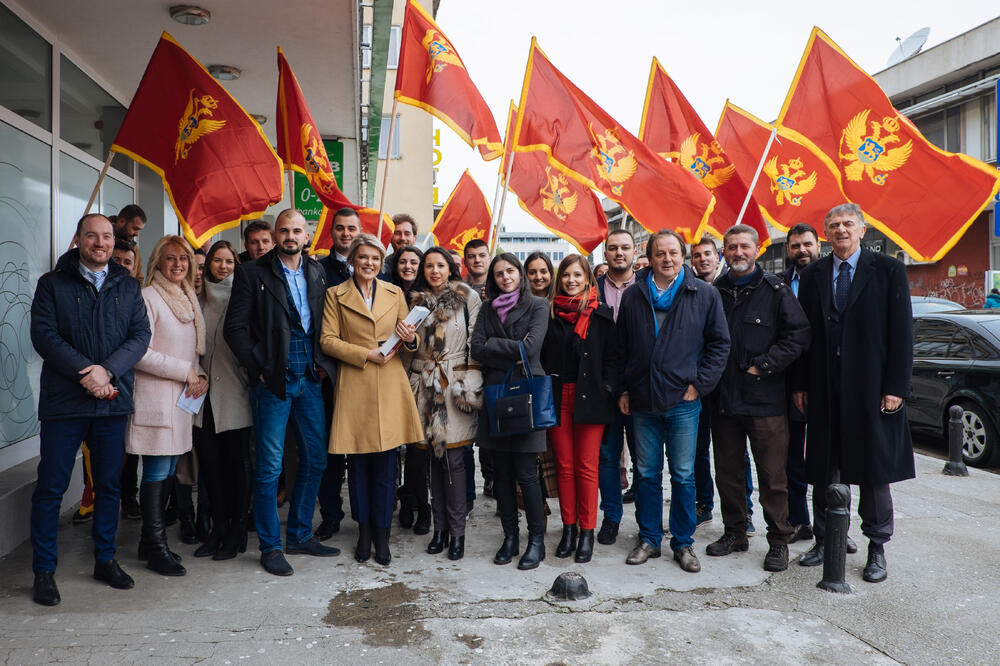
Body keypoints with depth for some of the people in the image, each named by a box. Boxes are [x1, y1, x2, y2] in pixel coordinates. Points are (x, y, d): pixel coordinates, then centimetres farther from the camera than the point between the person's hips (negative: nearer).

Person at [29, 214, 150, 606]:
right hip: (64, 399, -2)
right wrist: (86, 373, -17)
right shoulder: (52, 283, 3)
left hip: (113, 398, 3)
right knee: (51, 486, 2)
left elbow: (140, 335, 1)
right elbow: (43, 335, -7)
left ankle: (105, 560, 24)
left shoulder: (128, 286, 10)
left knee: (109, 484, 10)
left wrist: (107, 370, -14)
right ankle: (43, 570, 15)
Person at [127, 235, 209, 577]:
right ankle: (155, 547, 7)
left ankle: (152, 542, 22)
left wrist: (201, 375, 4)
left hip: (182, 396, 8)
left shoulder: (188, 299, 16)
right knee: (157, 472, -3)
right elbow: (140, 353, -15)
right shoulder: (148, 298, -8)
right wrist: (186, 371, -13)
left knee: (168, 471, 11)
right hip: (156, 397, -7)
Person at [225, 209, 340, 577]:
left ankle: (300, 535, 25)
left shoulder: (317, 272, 11)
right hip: (273, 381, -5)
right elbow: (234, 327, -6)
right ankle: (270, 546, 14)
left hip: (310, 379, 5)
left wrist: (323, 363, 3)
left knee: (315, 458, 10)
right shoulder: (253, 273, -3)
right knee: (269, 466, 0)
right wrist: (258, 368, -10)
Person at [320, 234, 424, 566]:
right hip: (354, 387, -1)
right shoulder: (336, 295, 6)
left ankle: (382, 535, 15)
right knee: (358, 462, 5)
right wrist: (366, 354, -12)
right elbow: (328, 340, -2)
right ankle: (364, 531, 21)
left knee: (386, 463, 3)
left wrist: (411, 339, -8)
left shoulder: (395, 293, 13)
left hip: (390, 387, 2)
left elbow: (407, 335, 16)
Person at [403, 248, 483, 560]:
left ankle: (457, 532, 6)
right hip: (425, 385, 4)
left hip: (455, 383, -4)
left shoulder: (468, 297, 1)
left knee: (453, 459, -4)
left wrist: (471, 385, -8)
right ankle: (440, 527, 18)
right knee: (434, 456, 8)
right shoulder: (416, 300, 12)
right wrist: (407, 383, 6)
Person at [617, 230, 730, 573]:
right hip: (642, 400, 2)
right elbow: (621, 347, 12)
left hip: (683, 400, -2)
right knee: (646, 474, 10)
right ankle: (648, 539, 24)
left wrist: (699, 384, -4)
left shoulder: (704, 294, 1)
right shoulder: (633, 296, 7)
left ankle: (683, 543, 20)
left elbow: (720, 343, 3)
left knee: (683, 476, 5)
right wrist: (623, 389, 7)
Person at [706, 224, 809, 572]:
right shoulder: (714, 292, 9)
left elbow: (799, 334, -7)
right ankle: (735, 532, 28)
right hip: (723, 400, 4)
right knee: (727, 471, 13)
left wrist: (763, 366, -12)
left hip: (765, 400, -4)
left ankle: (778, 541, 17)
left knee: (772, 475, 2)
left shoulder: (775, 290, -2)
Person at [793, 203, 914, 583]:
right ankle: (824, 541, 25)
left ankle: (877, 548, 22)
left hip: (872, 388, -2)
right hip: (824, 391, 3)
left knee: (875, 469, 7)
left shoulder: (888, 271, 0)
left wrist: (896, 387, -10)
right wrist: (800, 384, 3)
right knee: (823, 470, 10)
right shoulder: (813, 275, 8)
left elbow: (902, 333, -4)